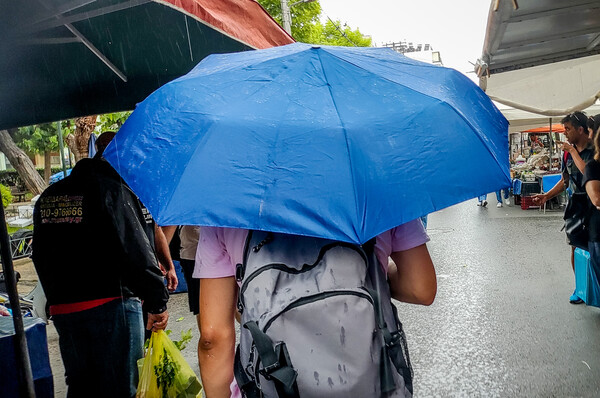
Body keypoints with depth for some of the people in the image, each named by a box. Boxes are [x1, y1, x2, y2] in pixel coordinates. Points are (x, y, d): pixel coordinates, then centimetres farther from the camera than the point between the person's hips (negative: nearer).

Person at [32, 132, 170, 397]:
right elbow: (137, 253, -17)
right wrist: (157, 303, -11)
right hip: (112, 304, -7)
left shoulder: (48, 197, 11)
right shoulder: (114, 191, -12)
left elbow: (40, 257, 17)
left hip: (62, 308, 7)